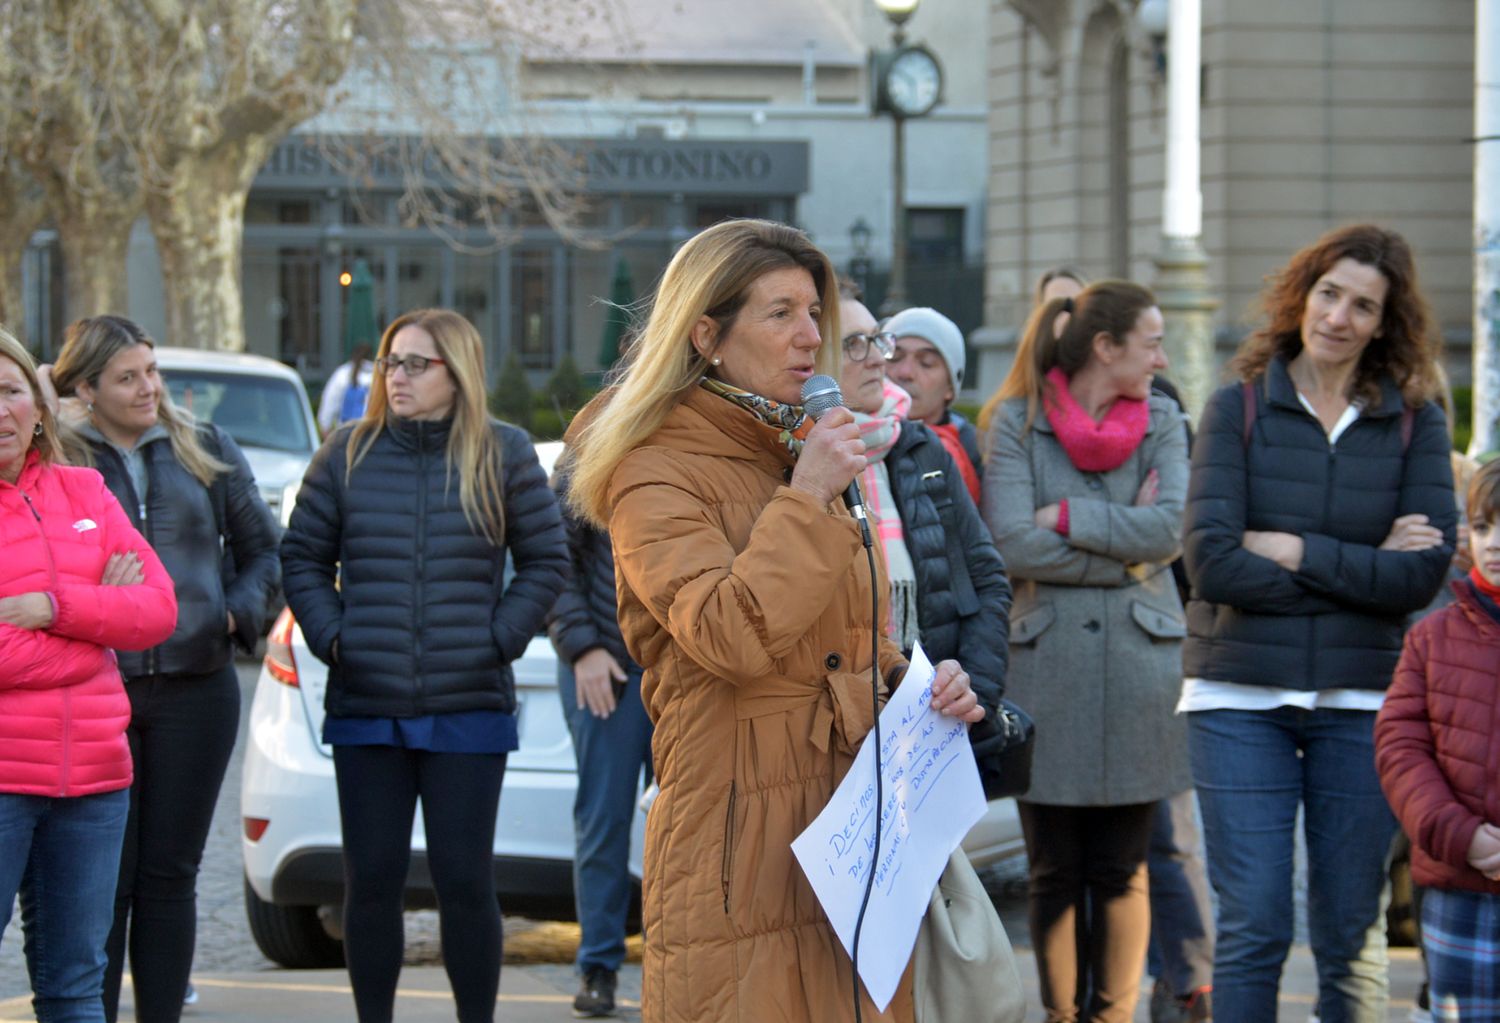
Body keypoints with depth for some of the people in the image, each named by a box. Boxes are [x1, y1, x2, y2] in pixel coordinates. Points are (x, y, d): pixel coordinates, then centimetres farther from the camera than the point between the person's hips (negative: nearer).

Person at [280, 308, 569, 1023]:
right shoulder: (348, 453, 7)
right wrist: (331, 636, -1)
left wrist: (499, 639, -4)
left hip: (469, 709, -2)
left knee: (464, 879, -1)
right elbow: (302, 556, 12)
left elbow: (547, 562, 6)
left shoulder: (503, 455, 3)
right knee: (371, 880, 4)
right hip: (365, 709, 2)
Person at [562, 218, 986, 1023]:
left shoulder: (804, 457, 20)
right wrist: (806, 500, -16)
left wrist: (919, 690, 7)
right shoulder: (656, 475, -6)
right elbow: (729, 636, -22)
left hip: (853, 831, 8)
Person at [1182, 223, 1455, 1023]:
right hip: (1241, 695, -1)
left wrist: (1296, 552, -10)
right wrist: (1362, 570, -8)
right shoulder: (1237, 409, 2)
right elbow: (1212, 561, -9)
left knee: (1352, 935, 4)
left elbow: (1424, 572, -6)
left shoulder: (1415, 422, 5)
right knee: (1253, 927, -3)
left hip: (1362, 698, 1)